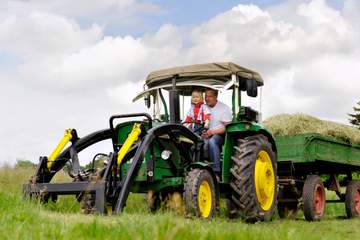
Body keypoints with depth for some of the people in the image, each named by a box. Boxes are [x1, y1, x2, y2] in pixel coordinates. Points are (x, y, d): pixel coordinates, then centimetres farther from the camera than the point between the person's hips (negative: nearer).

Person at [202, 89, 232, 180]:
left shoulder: (224, 108, 0)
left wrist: (212, 132, -19)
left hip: (219, 135, -4)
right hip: (206, 135, 4)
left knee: (212, 141, -39)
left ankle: (217, 172, -38)